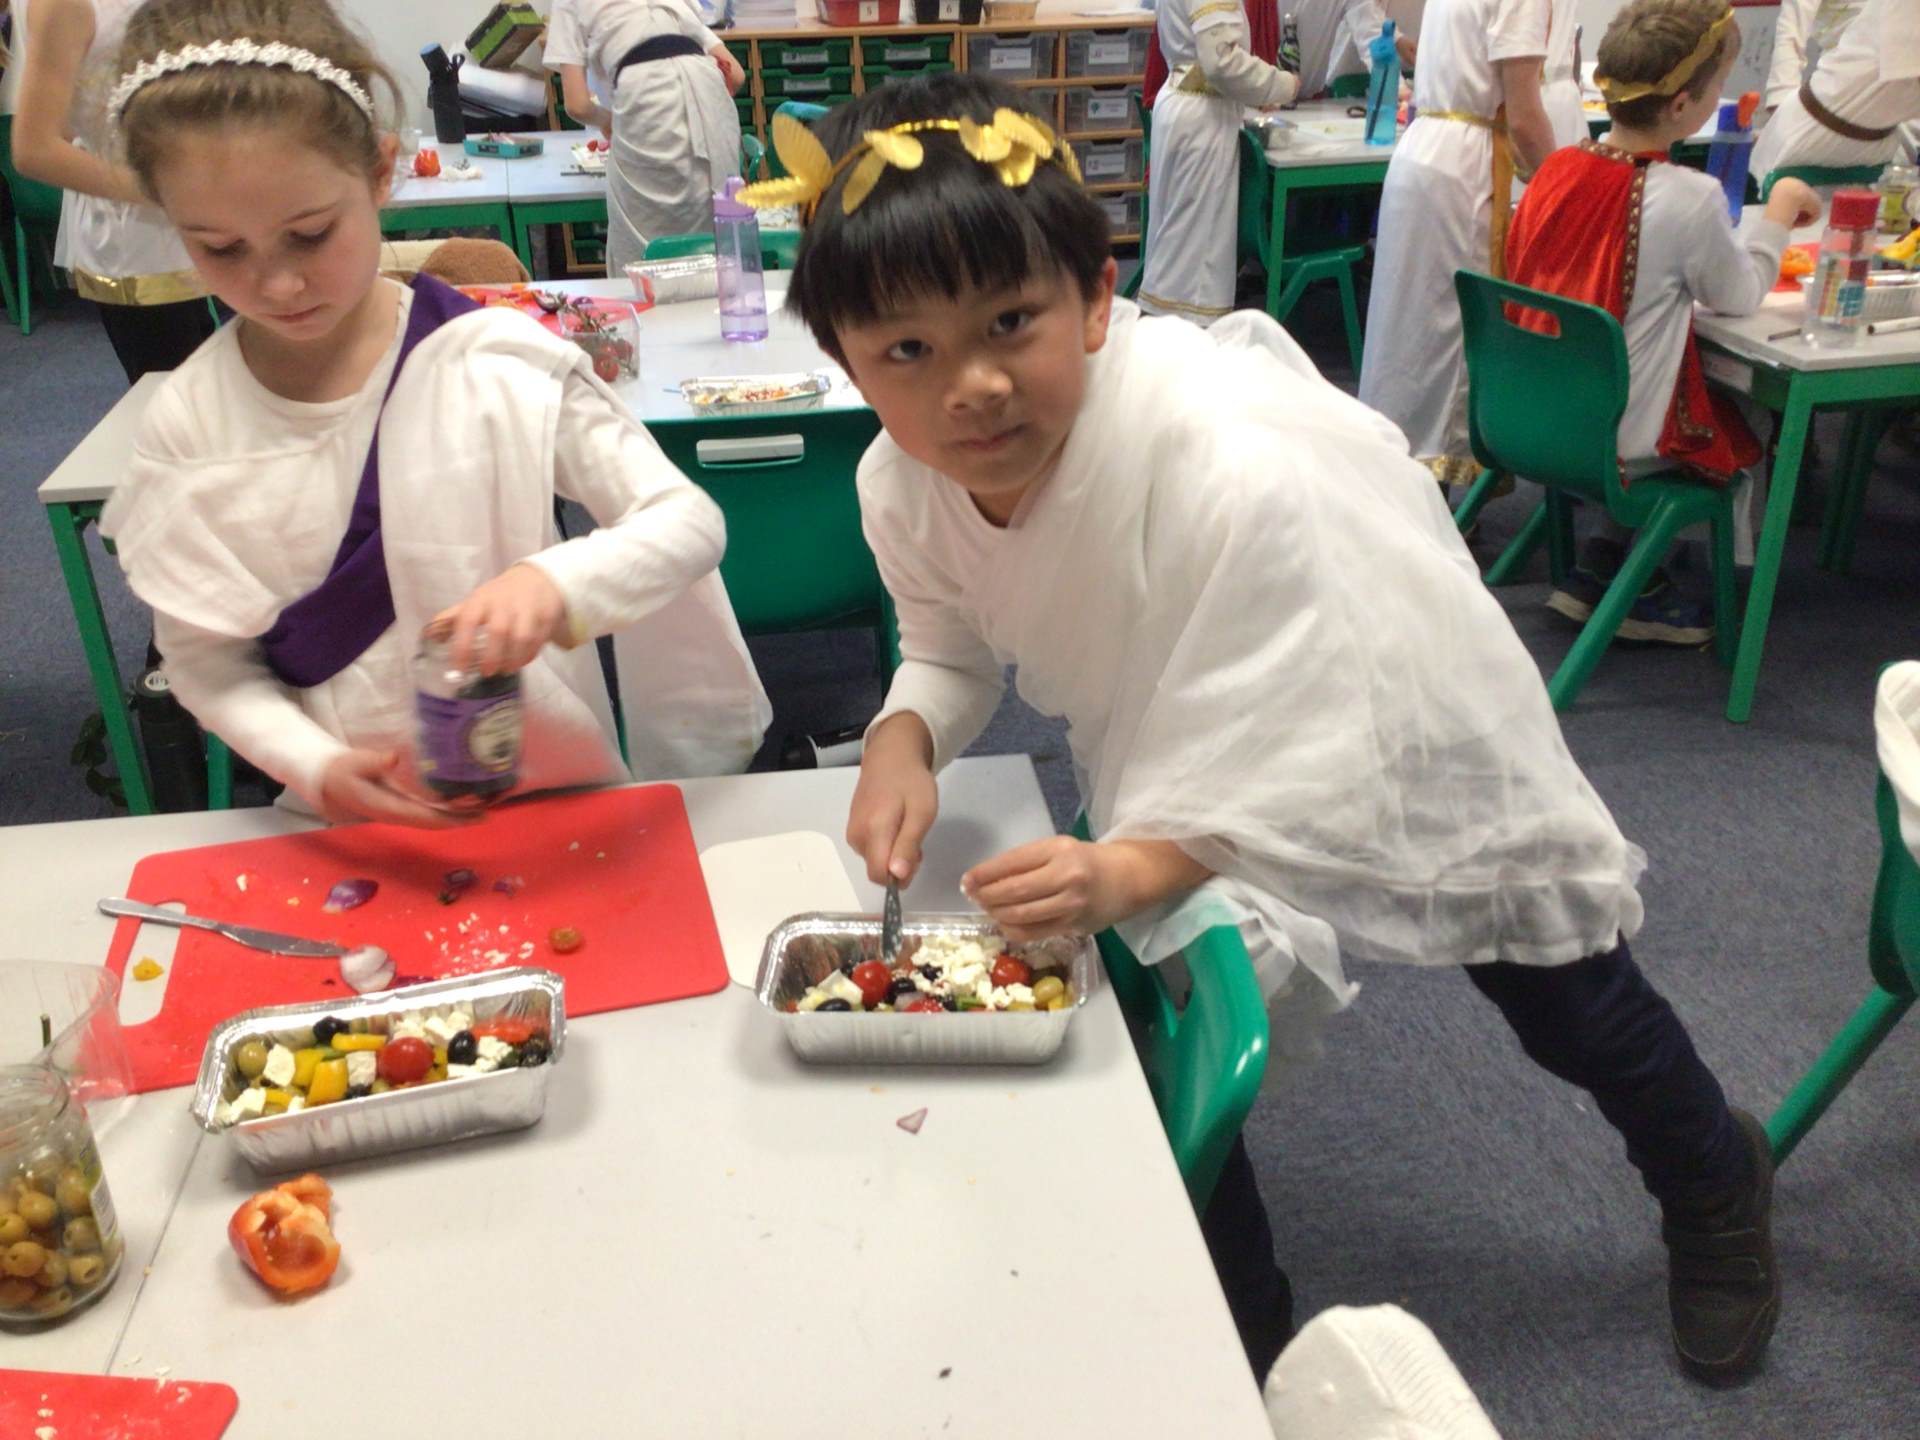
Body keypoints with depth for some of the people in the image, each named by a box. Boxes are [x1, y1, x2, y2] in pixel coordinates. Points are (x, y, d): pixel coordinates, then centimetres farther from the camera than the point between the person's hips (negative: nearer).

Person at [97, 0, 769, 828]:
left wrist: (556, 583, -30)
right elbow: (209, 666, 3)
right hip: (347, 827, 4)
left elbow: (690, 525, -11)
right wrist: (318, 767, -15)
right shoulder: (185, 424, -3)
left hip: (555, 796, -3)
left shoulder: (498, 366, -10)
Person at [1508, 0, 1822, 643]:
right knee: (1751, 416, 22)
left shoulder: (1558, 168, -3)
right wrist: (1780, 210, 11)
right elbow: (1739, 296, -3)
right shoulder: (1689, 197, -20)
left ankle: (1598, 568, 22)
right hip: (1618, 447, -6)